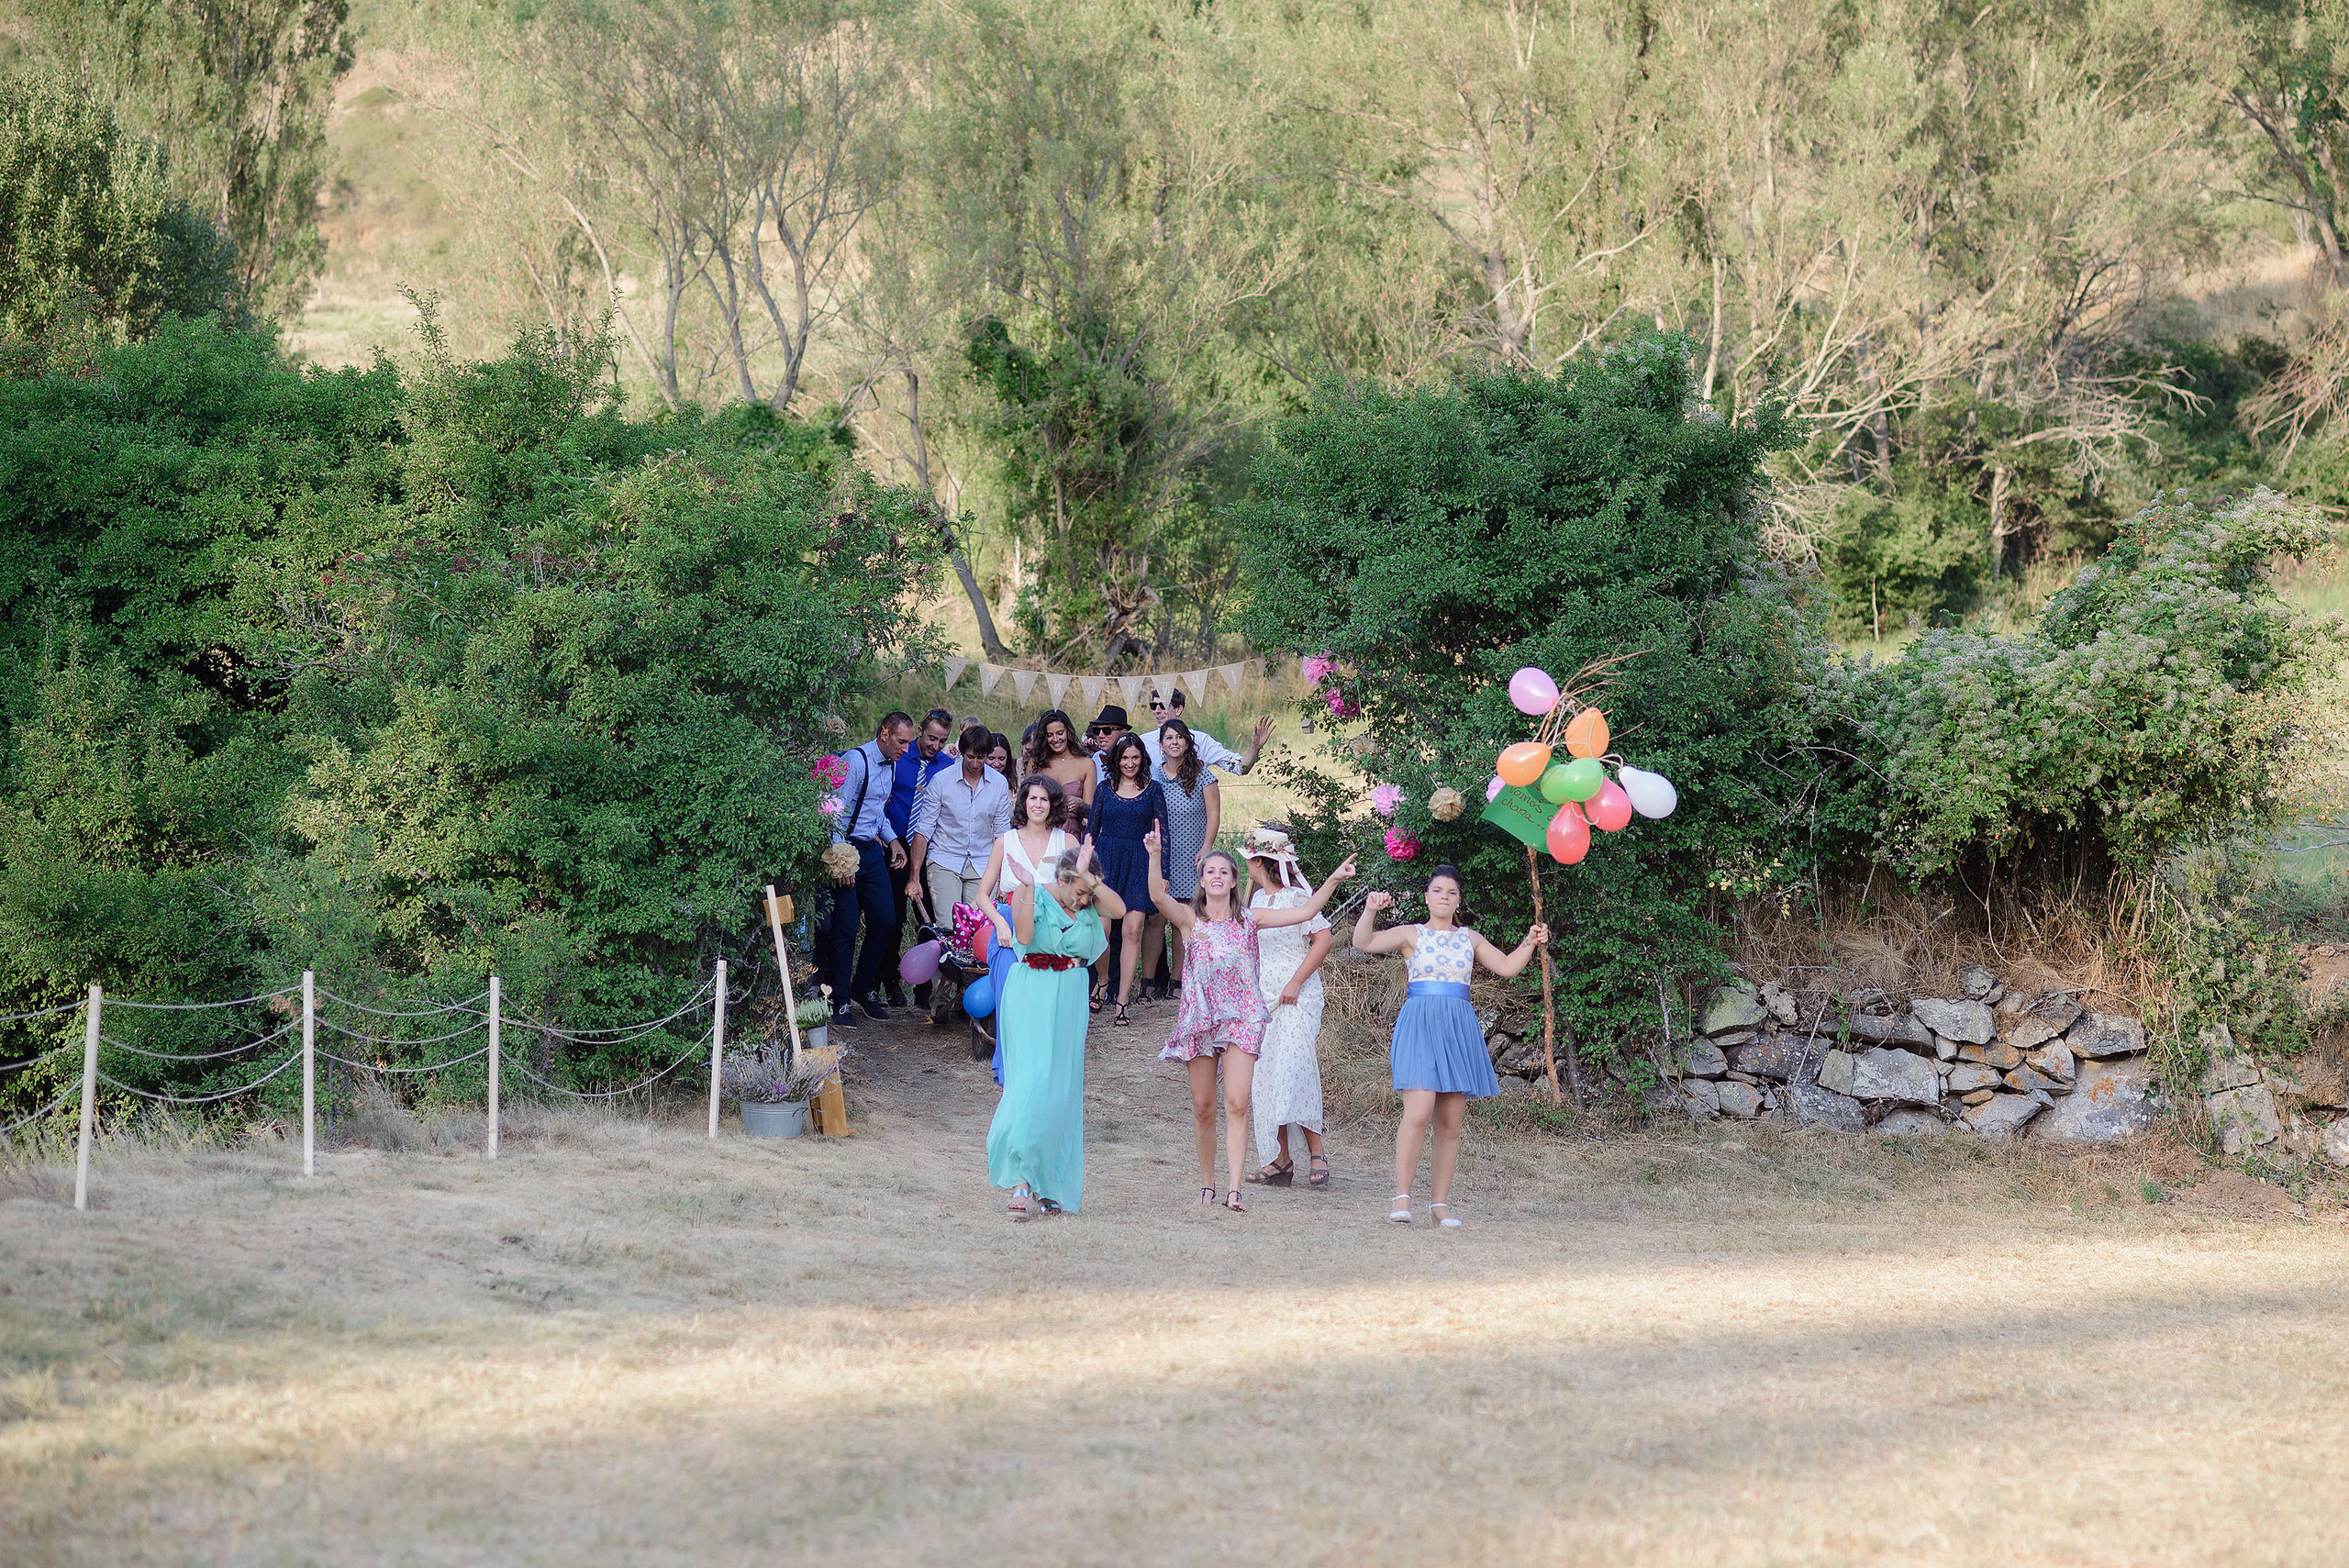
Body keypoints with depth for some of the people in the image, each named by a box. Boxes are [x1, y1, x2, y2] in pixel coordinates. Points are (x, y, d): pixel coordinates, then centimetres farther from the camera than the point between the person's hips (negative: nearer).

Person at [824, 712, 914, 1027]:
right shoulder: (857, 761, -15)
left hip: (873, 850, 8)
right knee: (846, 928, -6)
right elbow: (838, 814, -18)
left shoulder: (890, 765, 12)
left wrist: (891, 839, 13)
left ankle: (863, 989, 21)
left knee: (883, 920, 6)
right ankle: (841, 1001, 2)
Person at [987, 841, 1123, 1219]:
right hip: (1031, 998, -4)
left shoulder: (1090, 904, 5)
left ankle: (1048, 1187, 12)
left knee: (1061, 1090, 4)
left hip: (1070, 1001, 4)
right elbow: (1024, 935, -20)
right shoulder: (1032, 897, -4)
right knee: (1032, 1079, -15)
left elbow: (1119, 909, -14)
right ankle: (1020, 1180, -16)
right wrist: (1028, 886, -23)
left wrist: (1088, 876, -18)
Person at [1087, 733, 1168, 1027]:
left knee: (1132, 931, -8)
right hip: (1105, 860, 1)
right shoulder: (1104, 790, 10)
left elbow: (1162, 833, 7)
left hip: (1139, 863, -1)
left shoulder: (1153, 789, 7)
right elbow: (1092, 830, 14)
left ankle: (1122, 1003, -5)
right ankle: (1102, 980, 16)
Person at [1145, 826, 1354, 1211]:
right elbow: (1158, 896, -16)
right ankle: (1207, 1185, 18)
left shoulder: (1249, 919, 8)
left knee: (1236, 1104, -12)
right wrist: (1155, 856, -31)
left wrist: (1333, 880, -1)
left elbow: (1304, 913, 7)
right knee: (1203, 1107, 4)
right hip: (1200, 1017, 0)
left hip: (1241, 1017, 0)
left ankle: (1235, 1190, -16)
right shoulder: (1189, 918, 3)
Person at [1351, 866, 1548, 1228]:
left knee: (1450, 1123, 3)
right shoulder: (1411, 935, 7)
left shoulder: (1469, 939, 17)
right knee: (1418, 1113, -19)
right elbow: (1364, 942, -4)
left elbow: (1506, 967, 19)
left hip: (1459, 1030, 4)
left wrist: (1529, 943, 6)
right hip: (1419, 1026, -4)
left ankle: (1440, 1202, 10)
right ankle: (1402, 1197, -12)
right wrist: (1370, 910, -19)